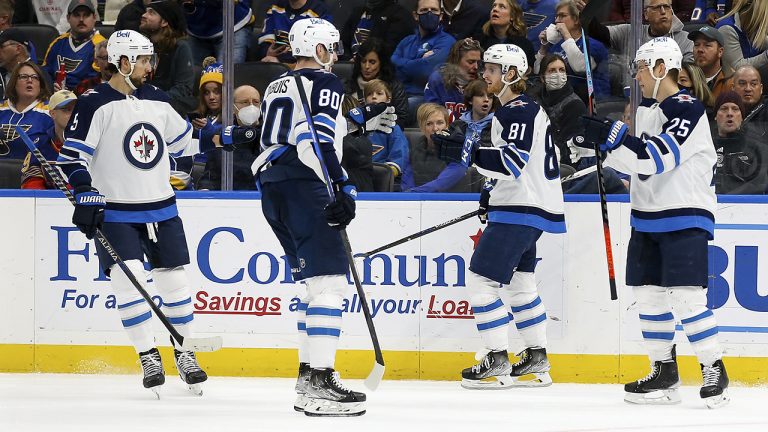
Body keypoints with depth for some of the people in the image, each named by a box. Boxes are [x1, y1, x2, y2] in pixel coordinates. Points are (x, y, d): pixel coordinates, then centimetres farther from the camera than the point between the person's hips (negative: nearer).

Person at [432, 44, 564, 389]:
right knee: (519, 283, 18)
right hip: (526, 208, 11)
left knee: (481, 279, -11)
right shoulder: (514, 110, 18)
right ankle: (537, 361, 22)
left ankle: (498, 363, -9)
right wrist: (493, 191, 22)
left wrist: (470, 155, -35)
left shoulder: (520, 111, -16)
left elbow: (514, 162, -27)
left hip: (522, 210, -11)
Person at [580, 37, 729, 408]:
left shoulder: (688, 110, -15)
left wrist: (610, 135, -26)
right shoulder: (646, 109, 13)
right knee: (649, 295, 8)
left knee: (686, 297, -14)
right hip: (648, 219, 9)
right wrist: (606, 144, 3)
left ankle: (714, 372, -6)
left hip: (685, 218, -9)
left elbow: (657, 157, -26)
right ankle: (664, 374, 16)